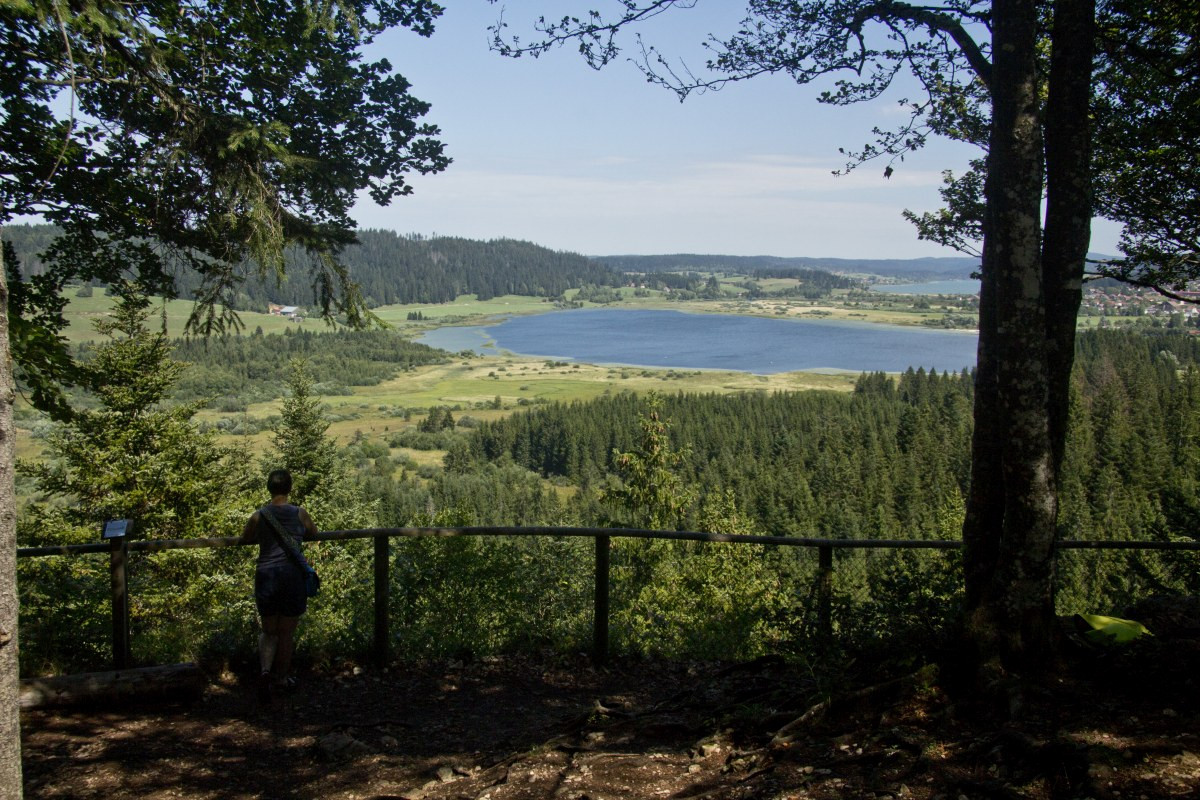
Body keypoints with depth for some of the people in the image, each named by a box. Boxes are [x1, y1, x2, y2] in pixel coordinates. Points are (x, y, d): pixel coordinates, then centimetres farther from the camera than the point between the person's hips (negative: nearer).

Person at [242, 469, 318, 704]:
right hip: (292, 574, -1)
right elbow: (313, 533, 18)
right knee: (287, 632, 12)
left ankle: (265, 669, -10)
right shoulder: (299, 514, 0)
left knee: (269, 630, 14)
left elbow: (246, 539, 19)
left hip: (266, 576, 1)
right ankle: (281, 677, 23)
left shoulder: (258, 516, 2)